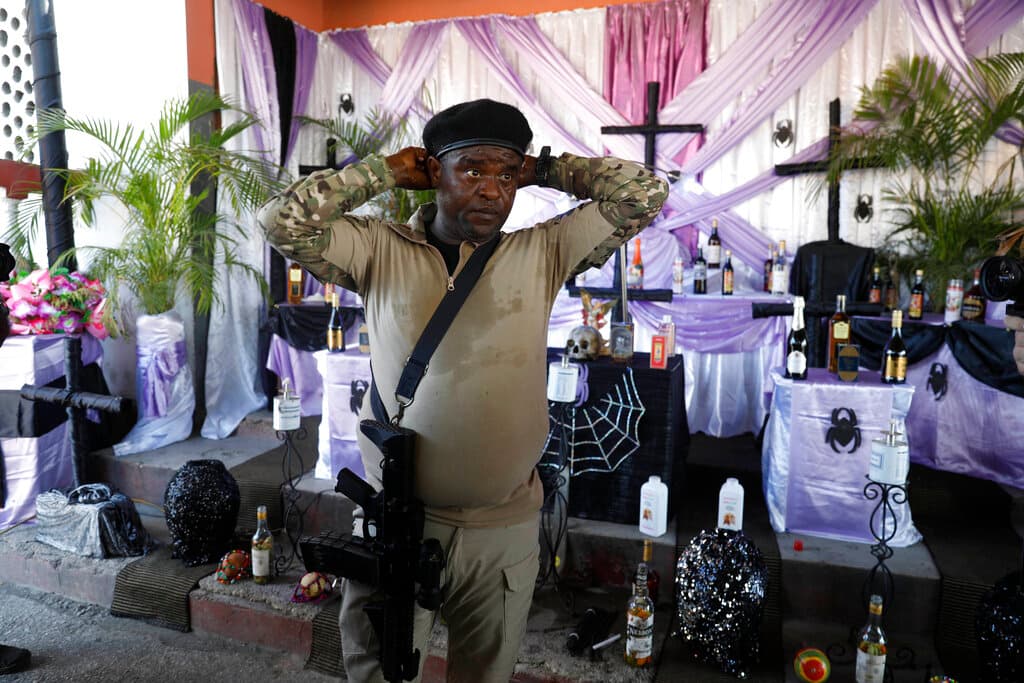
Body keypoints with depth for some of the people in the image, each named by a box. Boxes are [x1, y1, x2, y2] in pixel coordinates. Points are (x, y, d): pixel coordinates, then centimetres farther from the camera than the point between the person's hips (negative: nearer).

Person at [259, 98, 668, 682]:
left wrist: (541, 170, 2)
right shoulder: (381, 252, -1)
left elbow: (646, 193, -3)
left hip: (506, 529, 1)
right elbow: (283, 220, -12)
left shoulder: (543, 253, 0)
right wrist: (389, 171, -5)